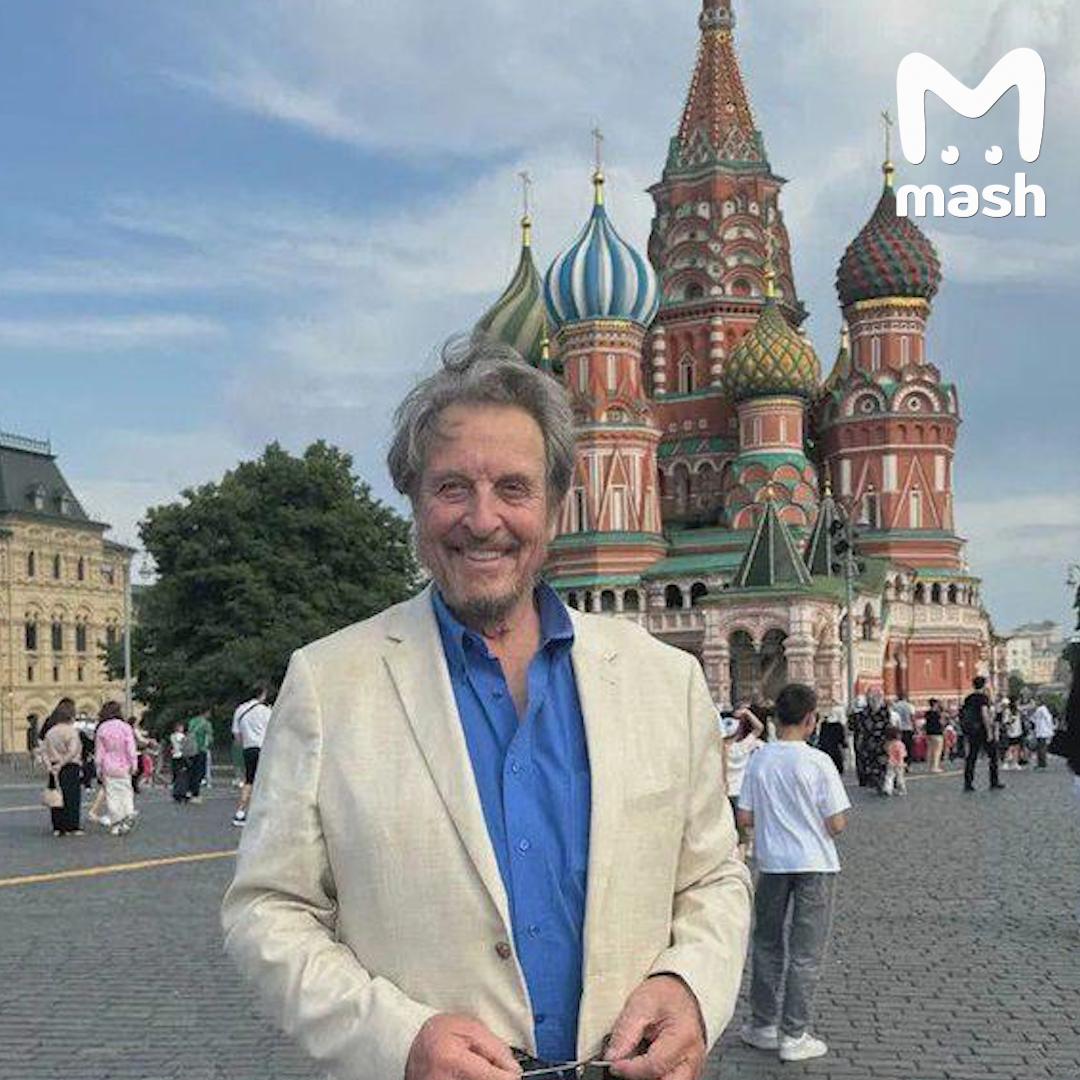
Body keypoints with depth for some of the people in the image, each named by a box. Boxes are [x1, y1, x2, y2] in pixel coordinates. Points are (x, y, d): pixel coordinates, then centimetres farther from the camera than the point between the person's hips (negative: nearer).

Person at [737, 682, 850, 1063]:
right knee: (806, 953, 5)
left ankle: (763, 1025, 25)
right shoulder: (817, 762, -13)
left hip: (771, 863, 4)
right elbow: (837, 824, -12)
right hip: (815, 864, -3)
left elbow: (744, 819, 0)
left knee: (767, 944, 18)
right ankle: (794, 1035, 8)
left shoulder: (758, 759, -2)